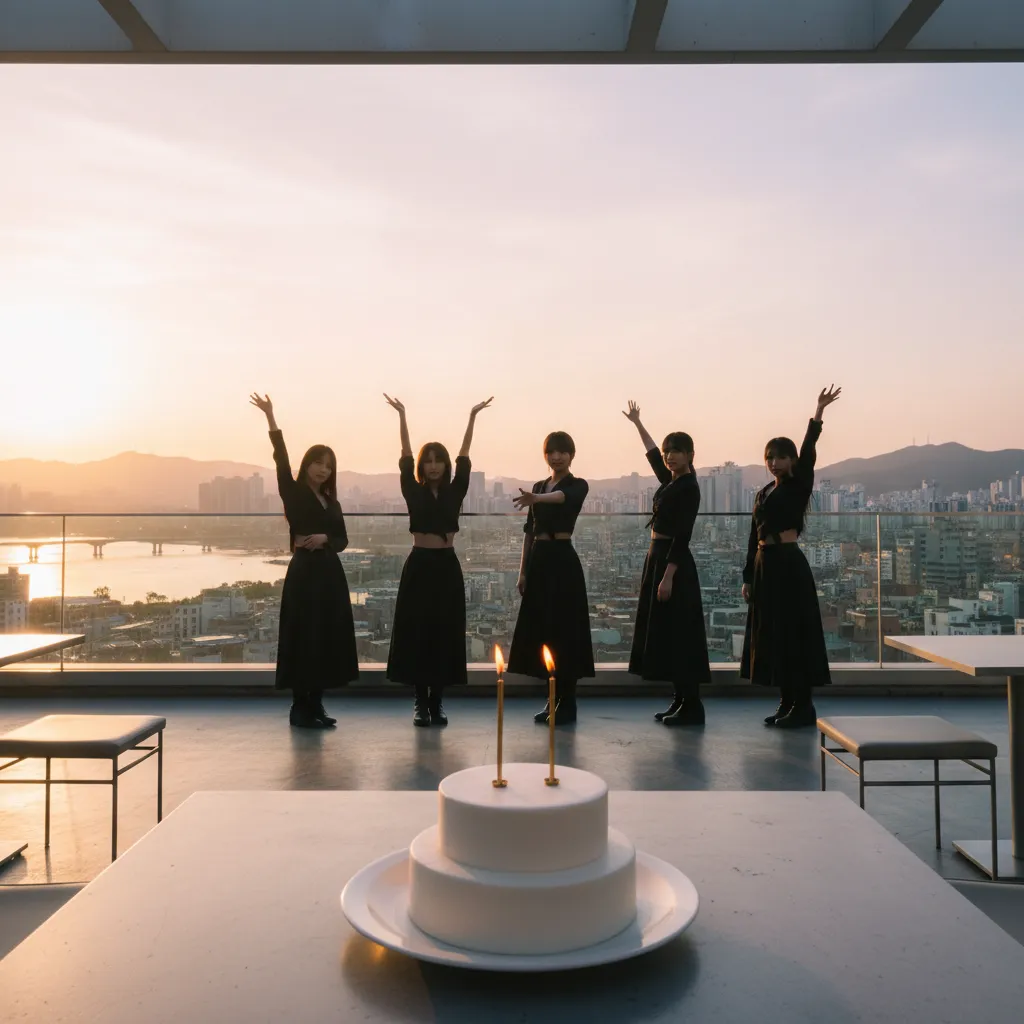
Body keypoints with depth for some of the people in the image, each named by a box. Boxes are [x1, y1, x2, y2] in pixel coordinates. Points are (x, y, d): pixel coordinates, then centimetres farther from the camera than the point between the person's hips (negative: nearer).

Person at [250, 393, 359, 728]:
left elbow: (343, 539, 13)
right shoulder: (294, 494, -2)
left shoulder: (331, 502, 15)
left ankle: (315, 704, 17)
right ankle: (299, 707, 5)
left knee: (327, 638, 7)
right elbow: (281, 460, -14)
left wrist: (325, 538, -10)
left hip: (330, 574, 6)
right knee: (304, 638, -4)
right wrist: (270, 417, -22)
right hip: (304, 572, -6)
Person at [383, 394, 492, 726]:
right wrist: (402, 415, -4)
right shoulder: (413, 492, 3)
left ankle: (437, 702, 12)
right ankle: (421, 702, 9)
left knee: (445, 634, 3)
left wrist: (472, 417, 0)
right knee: (416, 633, -1)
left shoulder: (455, 491, 6)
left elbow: (464, 457, 3)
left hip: (447, 566, 2)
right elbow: (405, 457, -1)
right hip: (419, 565, -1)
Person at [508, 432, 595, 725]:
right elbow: (529, 530, 16)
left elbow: (562, 497, -28)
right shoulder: (538, 486, 15)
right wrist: (523, 570, 10)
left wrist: (536, 498, -48)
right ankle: (554, 700, 19)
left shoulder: (578, 485, -4)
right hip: (538, 561, 7)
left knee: (564, 630, -5)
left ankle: (567, 704, 5)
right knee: (541, 630, 8)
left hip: (563, 560, -6)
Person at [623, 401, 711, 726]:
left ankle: (691, 706, 1)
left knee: (678, 634, -6)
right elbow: (652, 454, 29)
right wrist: (637, 423, 38)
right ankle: (680, 700, 19)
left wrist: (668, 576, -22)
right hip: (657, 557, 10)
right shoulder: (670, 481, 11)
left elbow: (682, 537, -18)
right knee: (663, 633, 12)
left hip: (673, 562, -9)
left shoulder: (689, 488, -13)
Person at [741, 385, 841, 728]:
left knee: (794, 634, -4)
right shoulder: (763, 493, 15)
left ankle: (803, 706, 5)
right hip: (765, 565, 7)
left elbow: (807, 454, -20)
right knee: (771, 635, 9)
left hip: (790, 564, -7)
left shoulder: (798, 486, -2)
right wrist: (748, 577, 13)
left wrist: (819, 412, -30)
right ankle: (787, 702, 19)